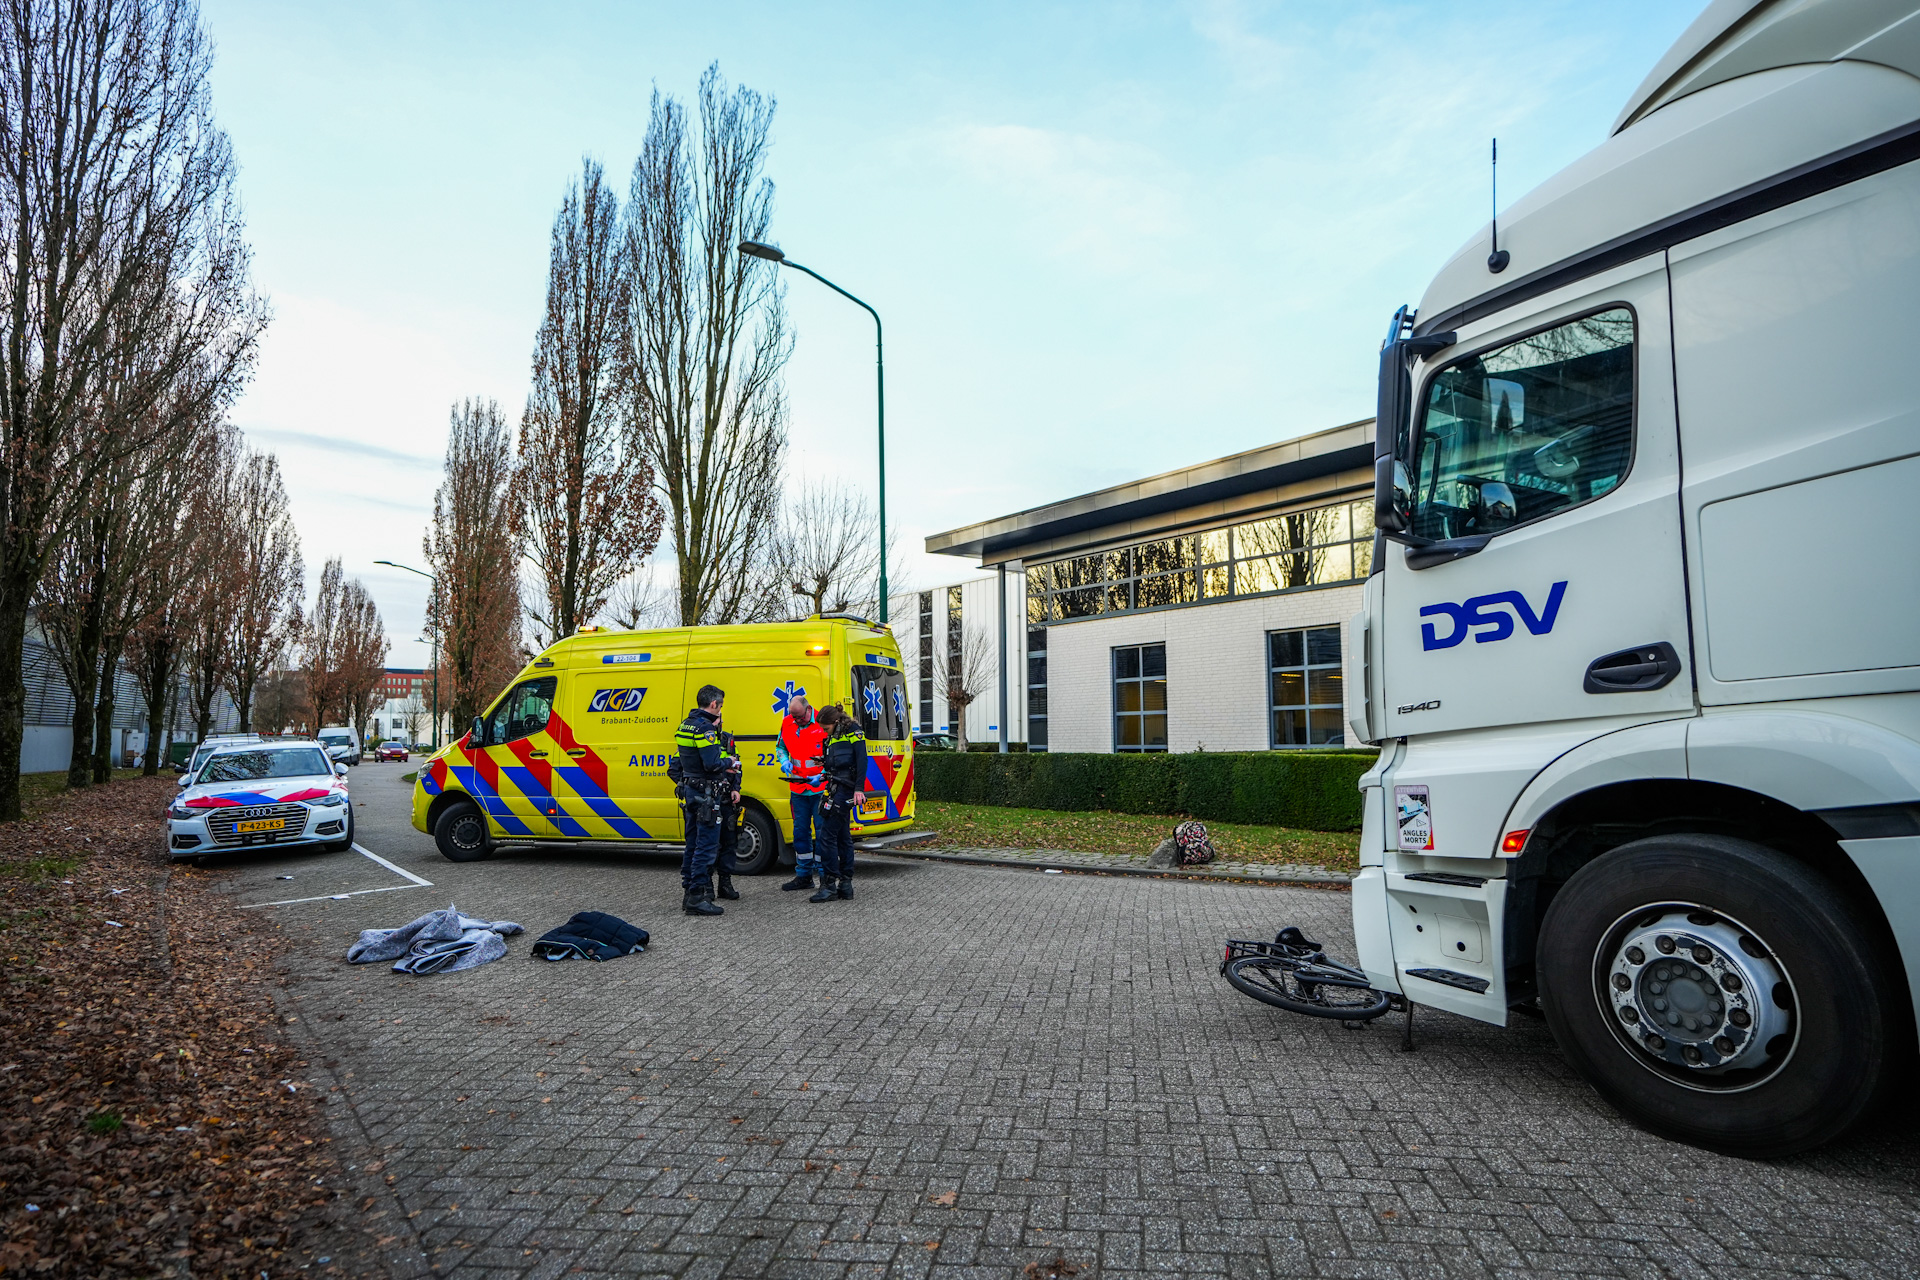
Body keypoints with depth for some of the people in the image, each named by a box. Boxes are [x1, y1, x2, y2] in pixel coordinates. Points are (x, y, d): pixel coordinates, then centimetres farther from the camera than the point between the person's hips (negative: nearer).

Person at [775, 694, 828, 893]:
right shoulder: (787, 723, 4)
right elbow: (780, 746, 20)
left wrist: (822, 776, -18)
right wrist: (784, 761, -1)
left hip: (821, 788, -5)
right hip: (798, 789, 5)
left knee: (822, 832, -3)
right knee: (800, 832, 11)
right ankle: (804, 876, 21)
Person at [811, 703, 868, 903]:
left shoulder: (853, 731, -7)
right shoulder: (834, 737, 20)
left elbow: (862, 760, -15)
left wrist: (859, 788, -22)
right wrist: (824, 762, 6)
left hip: (845, 789, -9)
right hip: (837, 789, 9)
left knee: (827, 836, -10)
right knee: (843, 837, 11)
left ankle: (829, 885, -6)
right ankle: (846, 883, 15)